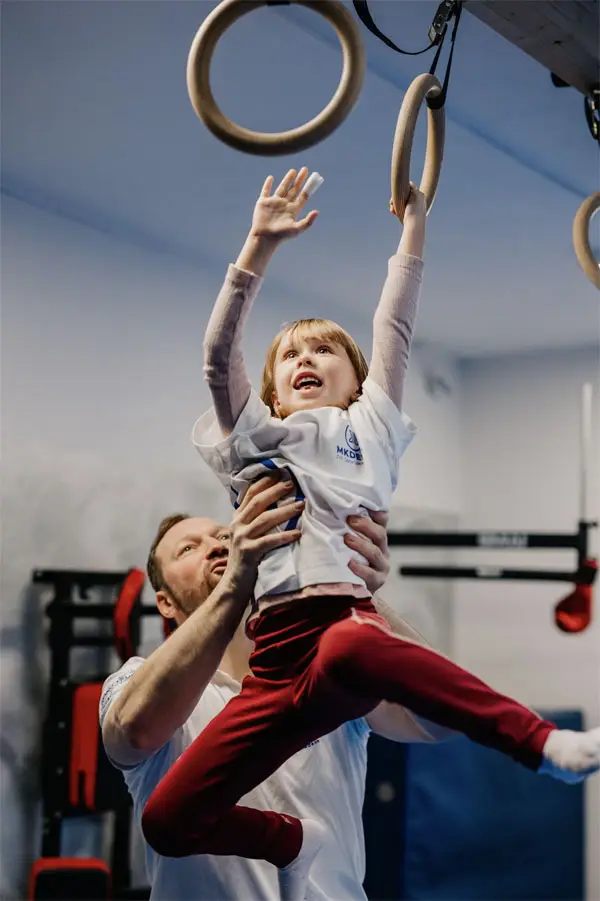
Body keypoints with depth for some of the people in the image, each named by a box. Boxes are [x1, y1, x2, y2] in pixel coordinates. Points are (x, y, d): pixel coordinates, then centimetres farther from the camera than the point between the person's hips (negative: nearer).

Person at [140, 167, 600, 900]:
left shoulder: (368, 428, 21)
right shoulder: (253, 440, 23)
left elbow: (394, 332, 14)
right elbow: (218, 353, 10)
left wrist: (414, 222, 17)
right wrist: (261, 244, 0)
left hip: (348, 618, -4)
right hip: (276, 667, 4)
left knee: (346, 648, -43)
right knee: (166, 822, -4)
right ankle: (294, 842, 23)